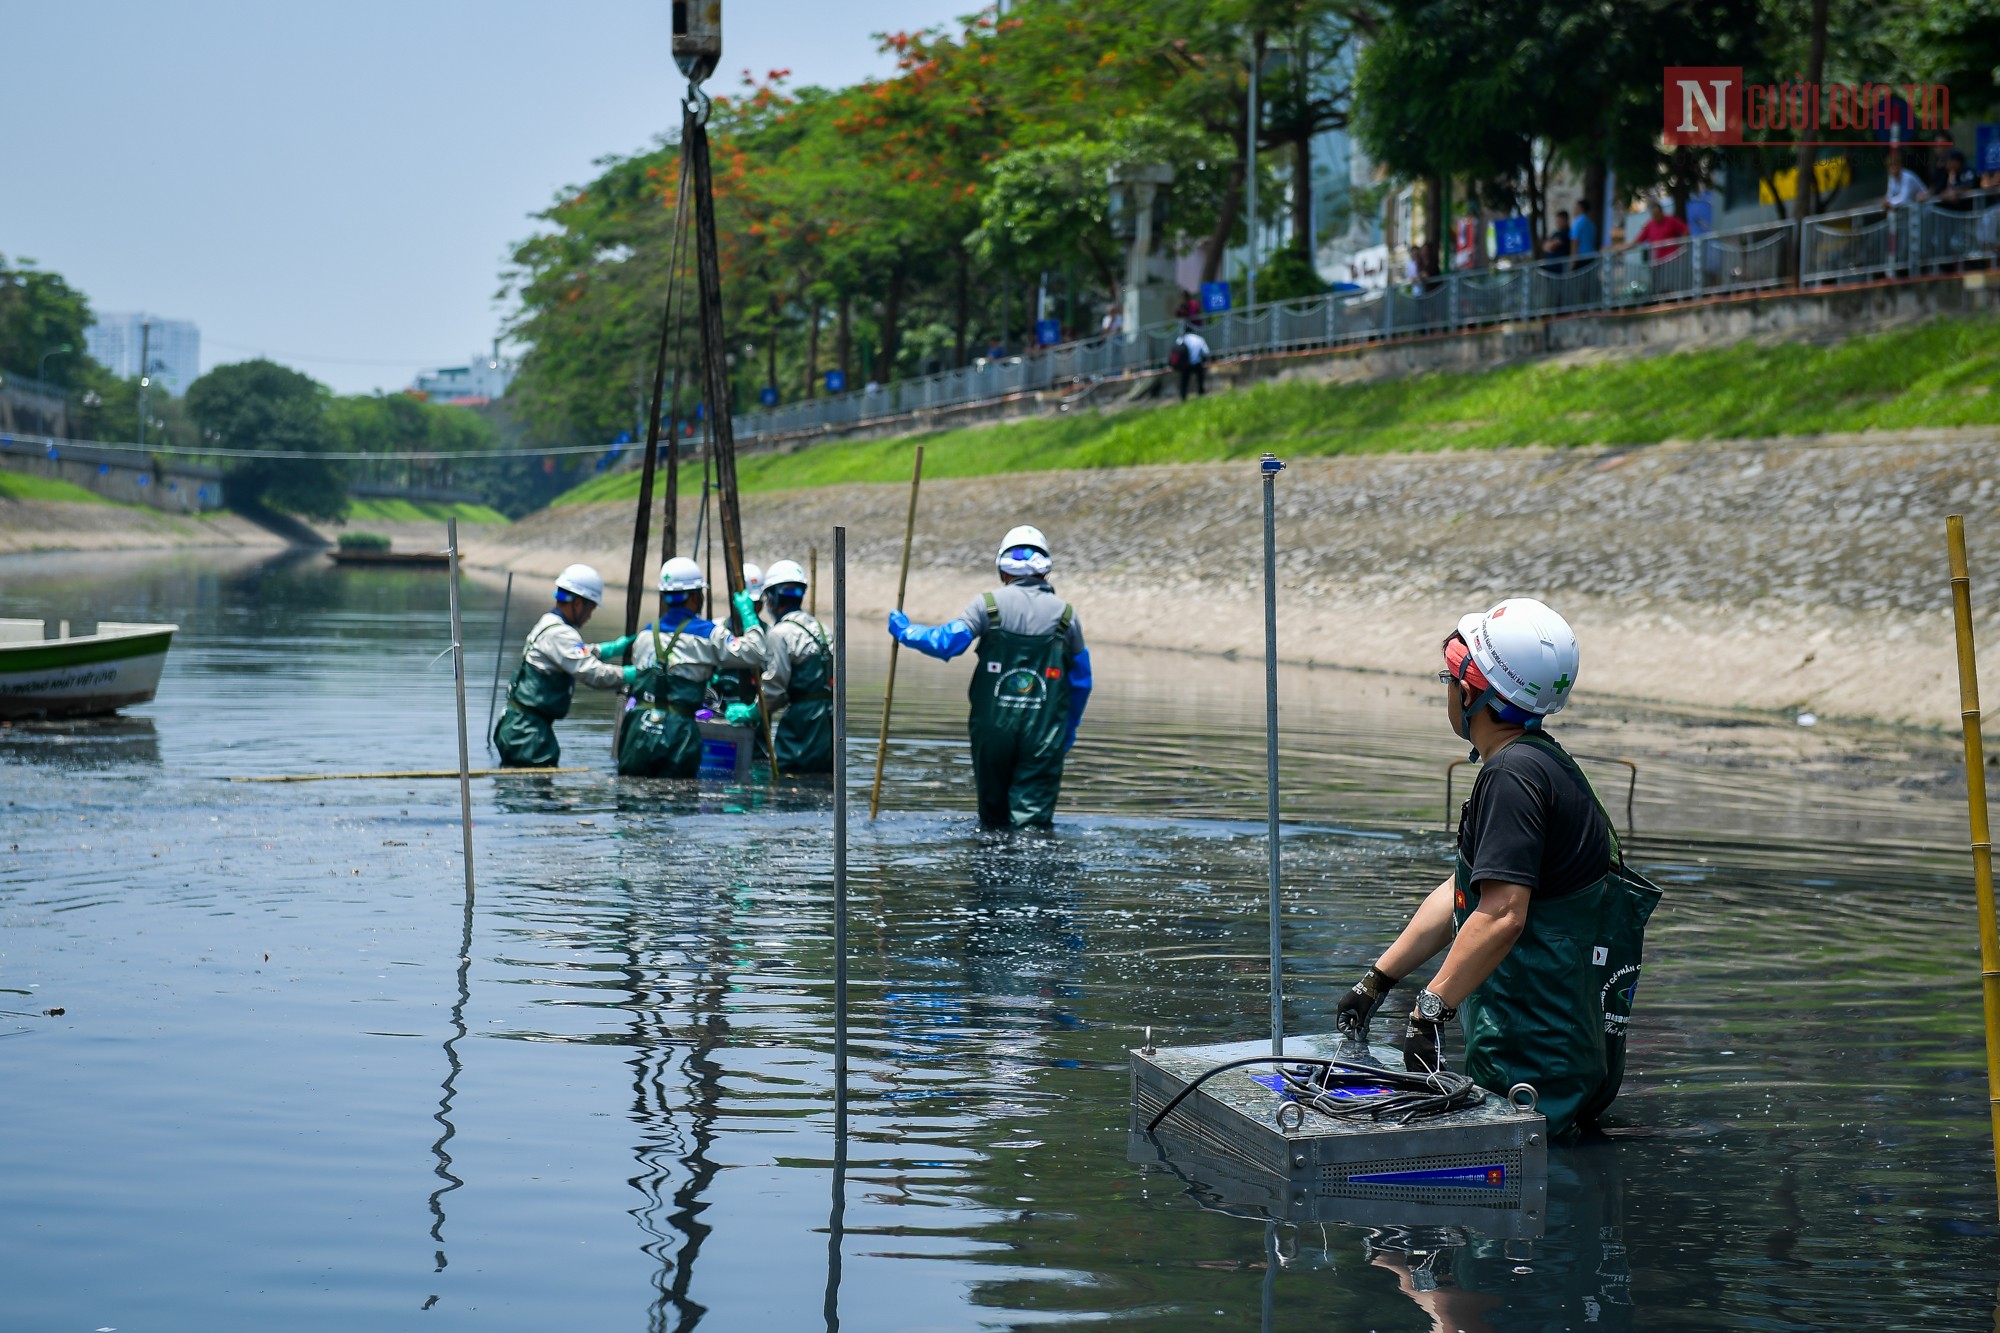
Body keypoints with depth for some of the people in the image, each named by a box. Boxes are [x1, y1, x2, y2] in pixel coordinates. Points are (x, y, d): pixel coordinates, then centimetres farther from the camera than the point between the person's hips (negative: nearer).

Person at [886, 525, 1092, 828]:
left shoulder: (989, 604, -1)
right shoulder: (1065, 614, 6)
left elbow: (947, 643, -9)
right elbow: (1081, 681, 12)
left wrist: (906, 631, 7)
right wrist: (1068, 730, 23)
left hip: (993, 726, 0)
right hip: (1043, 733, 0)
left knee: (993, 815, 14)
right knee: (1034, 818, -4)